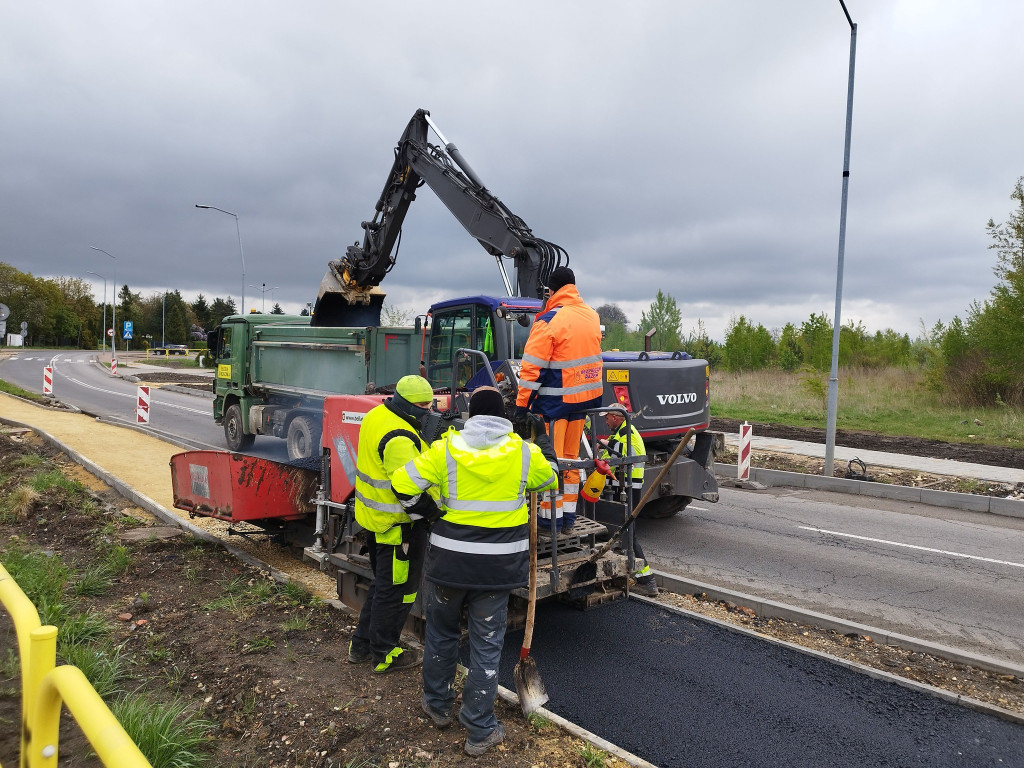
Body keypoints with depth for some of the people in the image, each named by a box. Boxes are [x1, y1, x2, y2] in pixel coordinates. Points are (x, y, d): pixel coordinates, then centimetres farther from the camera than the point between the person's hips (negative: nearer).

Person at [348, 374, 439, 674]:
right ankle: (384, 654, 21)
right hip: (397, 523, -10)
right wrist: (432, 514, -21)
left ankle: (362, 644, 36)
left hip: (373, 514, 10)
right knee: (397, 588, 6)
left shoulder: (377, 415, 6)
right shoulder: (399, 438, -27)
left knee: (383, 581, 24)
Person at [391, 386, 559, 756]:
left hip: (449, 559, 0)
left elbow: (403, 484, -8)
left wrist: (423, 507, 11)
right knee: (486, 646, 12)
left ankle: (438, 704, 40)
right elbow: (550, 480, 15)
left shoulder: (445, 448, -8)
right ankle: (480, 732, 20)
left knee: (441, 634, 23)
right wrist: (547, 451, 32)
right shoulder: (524, 453, -5)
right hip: (498, 567, 0)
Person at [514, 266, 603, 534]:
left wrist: (521, 404, -14)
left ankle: (551, 517, 9)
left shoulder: (548, 321, -16)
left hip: (554, 400, -7)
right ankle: (568, 516, 23)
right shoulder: (591, 316, 7)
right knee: (570, 457, 15)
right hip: (583, 398, 7)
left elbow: (533, 367, -17)